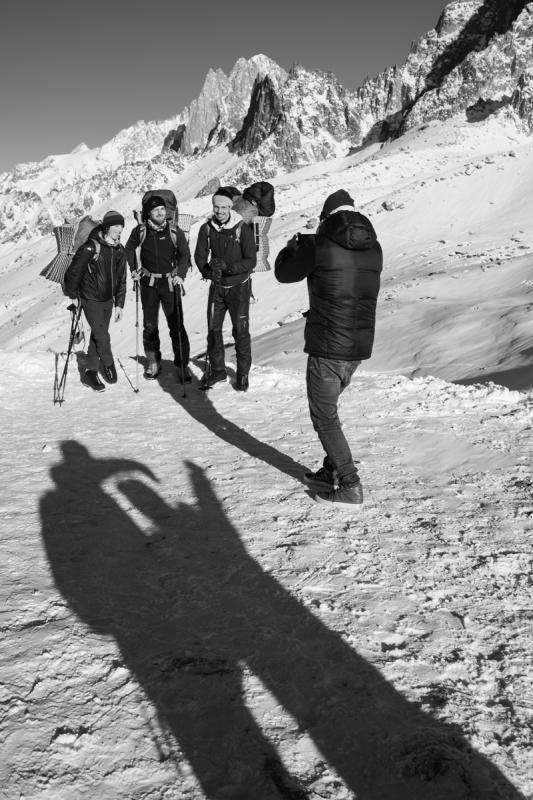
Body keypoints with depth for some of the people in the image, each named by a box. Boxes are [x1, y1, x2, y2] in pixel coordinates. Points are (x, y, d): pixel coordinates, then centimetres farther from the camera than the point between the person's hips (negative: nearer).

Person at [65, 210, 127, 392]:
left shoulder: (119, 250, 3)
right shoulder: (91, 248, -18)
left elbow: (121, 279, 10)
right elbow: (74, 272, -11)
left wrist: (119, 304, 7)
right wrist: (73, 295, -3)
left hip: (108, 299, 6)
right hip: (91, 299, -6)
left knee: (97, 336, 11)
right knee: (102, 336, -10)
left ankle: (91, 373, 22)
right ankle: (108, 364, 16)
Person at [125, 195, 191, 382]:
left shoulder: (175, 232, -4)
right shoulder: (140, 231, -1)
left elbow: (185, 255, 3)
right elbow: (129, 250, 16)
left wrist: (180, 275, -11)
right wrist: (134, 269, 6)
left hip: (170, 282, -1)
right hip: (149, 282, 2)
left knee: (176, 325, -4)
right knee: (149, 324, 6)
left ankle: (182, 365, 4)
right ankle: (153, 362, 21)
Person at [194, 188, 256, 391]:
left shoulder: (243, 229, -13)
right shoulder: (206, 229, -2)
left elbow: (250, 261, -15)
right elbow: (200, 256, 2)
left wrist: (228, 266, -28)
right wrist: (208, 271, -18)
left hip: (239, 286, -3)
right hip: (217, 286, 3)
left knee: (240, 331, 0)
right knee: (213, 329, 7)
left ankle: (243, 373, 14)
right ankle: (216, 369, 24)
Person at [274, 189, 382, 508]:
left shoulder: (320, 247, -13)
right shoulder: (374, 249, 4)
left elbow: (284, 273, 3)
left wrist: (292, 247, 23)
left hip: (327, 348, -7)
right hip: (360, 347, 7)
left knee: (324, 416, 6)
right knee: (328, 407, 24)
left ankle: (350, 486, 7)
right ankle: (333, 471, 32)